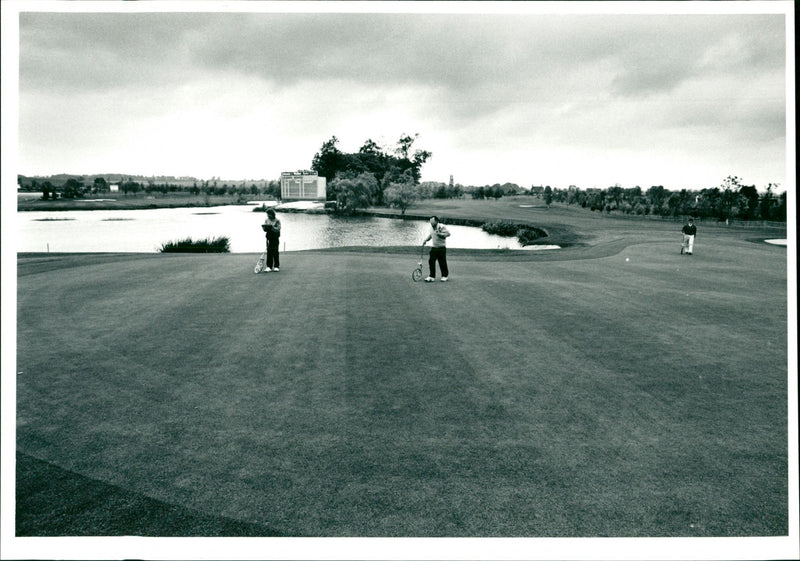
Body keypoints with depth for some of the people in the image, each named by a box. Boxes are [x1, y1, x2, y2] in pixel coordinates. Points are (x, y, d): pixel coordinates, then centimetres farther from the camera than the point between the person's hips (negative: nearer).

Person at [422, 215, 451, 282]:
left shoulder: (441, 227, -13)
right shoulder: (431, 227, 10)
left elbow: (448, 233, -19)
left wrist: (440, 234, -28)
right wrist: (426, 240, 16)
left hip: (441, 248, -6)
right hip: (433, 248, 6)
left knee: (442, 263, 1)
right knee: (431, 261, -2)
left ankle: (445, 276, 18)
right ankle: (432, 277, 4)